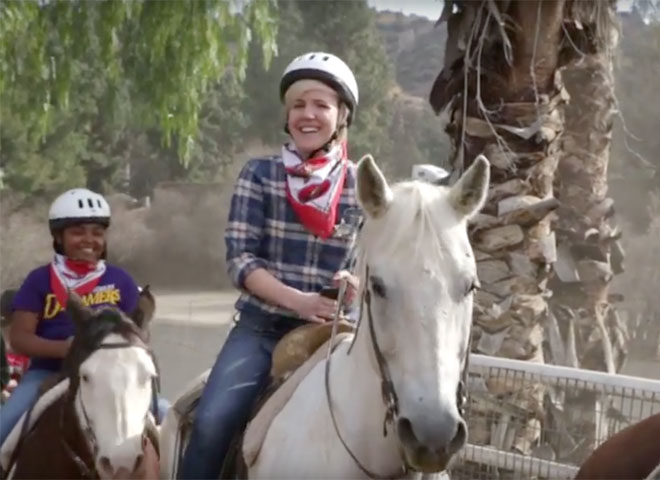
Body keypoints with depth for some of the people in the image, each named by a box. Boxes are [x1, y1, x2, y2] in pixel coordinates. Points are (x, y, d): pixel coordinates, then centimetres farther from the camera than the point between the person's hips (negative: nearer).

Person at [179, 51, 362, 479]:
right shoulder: (260, 175, 3)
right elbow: (240, 260, -5)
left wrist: (360, 283, -18)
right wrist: (297, 300, -20)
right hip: (263, 326, -1)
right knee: (212, 423, -22)